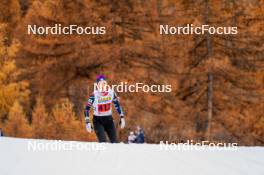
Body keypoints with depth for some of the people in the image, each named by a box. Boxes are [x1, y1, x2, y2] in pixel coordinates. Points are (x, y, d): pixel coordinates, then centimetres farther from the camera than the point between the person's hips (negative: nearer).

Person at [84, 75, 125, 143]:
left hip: (109, 119, 4)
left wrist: (122, 118, 5)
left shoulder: (111, 92, -8)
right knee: (103, 143, -18)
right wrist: (88, 123, -16)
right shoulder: (94, 95, -18)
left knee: (115, 142, 0)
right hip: (98, 121, -4)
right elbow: (87, 109, -12)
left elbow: (117, 105, 7)